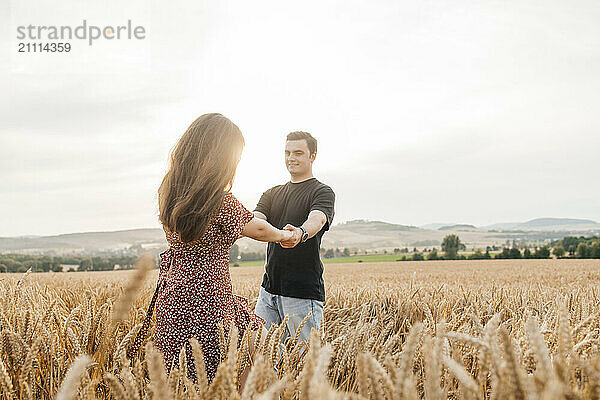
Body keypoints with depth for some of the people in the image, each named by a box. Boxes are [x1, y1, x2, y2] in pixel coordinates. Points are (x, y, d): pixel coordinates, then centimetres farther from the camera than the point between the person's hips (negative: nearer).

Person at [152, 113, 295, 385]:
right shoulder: (220, 201, -17)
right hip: (207, 304, -8)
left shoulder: (168, 191, 5)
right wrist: (285, 235, 20)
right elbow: (258, 231, -1)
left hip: (172, 298, 8)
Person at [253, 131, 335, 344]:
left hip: (303, 292, -6)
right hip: (269, 287, 6)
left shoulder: (323, 192, -2)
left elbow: (317, 220, -23)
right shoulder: (272, 194, 17)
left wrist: (300, 233, -46)